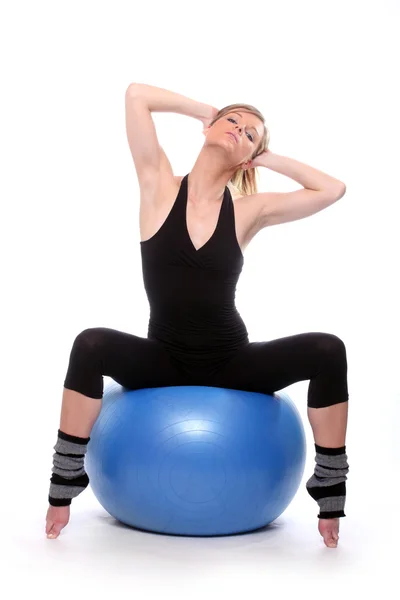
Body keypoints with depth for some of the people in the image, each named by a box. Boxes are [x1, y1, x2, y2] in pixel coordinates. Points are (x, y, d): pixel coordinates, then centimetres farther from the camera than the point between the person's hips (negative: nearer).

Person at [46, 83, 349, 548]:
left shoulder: (248, 211, -1)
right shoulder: (160, 186, -3)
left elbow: (332, 190, -3)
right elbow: (136, 94, -7)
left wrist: (270, 159, 2)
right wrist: (208, 110, 3)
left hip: (231, 362, 1)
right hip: (164, 360, -1)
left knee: (327, 351, -21)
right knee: (92, 345, -30)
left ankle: (330, 488, -3)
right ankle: (67, 477, -10)